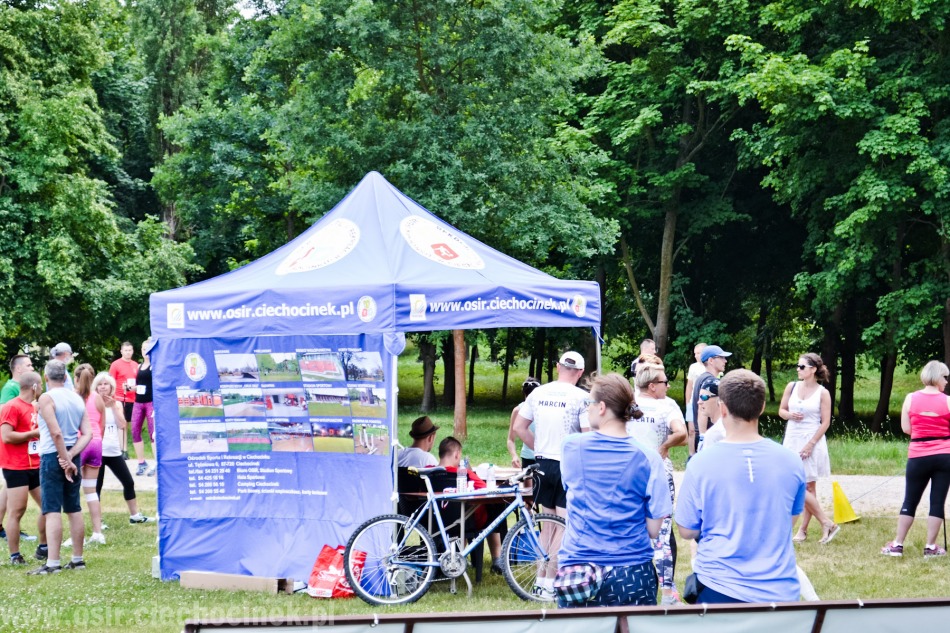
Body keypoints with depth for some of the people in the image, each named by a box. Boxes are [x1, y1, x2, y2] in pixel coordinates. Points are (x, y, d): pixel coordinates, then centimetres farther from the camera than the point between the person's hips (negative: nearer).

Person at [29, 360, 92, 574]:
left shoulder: (46, 398, -11)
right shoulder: (77, 398, 9)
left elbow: (56, 432, -20)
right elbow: (87, 434, 2)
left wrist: (65, 460, -14)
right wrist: (70, 456, -6)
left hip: (52, 457, -6)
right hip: (71, 457, 7)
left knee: (52, 510, -7)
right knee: (74, 509, 12)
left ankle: (53, 563, -11)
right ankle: (78, 559, 16)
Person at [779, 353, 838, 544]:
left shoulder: (822, 393, -6)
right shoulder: (792, 386, 5)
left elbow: (825, 422, -6)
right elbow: (781, 410, 13)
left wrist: (810, 445, -13)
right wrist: (790, 415, -10)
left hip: (812, 441, -4)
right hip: (792, 440, 4)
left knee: (808, 487, -3)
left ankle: (803, 529, 6)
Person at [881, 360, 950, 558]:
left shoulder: (911, 399, -1)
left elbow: (906, 428, 3)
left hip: (918, 457, 1)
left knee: (910, 501, 10)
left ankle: (897, 545, 12)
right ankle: (930, 547, 8)